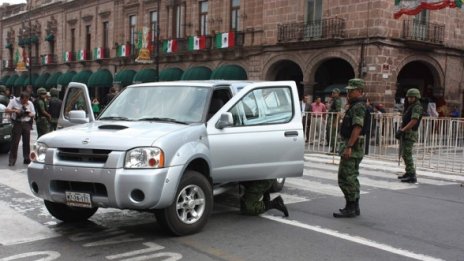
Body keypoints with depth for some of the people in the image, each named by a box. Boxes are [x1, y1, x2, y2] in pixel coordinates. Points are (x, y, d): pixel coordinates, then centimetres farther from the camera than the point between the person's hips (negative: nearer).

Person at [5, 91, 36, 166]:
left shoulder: (30, 103, 8)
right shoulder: (14, 101, 2)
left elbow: (33, 114, 10)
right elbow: (6, 110, -1)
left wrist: (29, 114, -13)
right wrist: (14, 110, -18)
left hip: (26, 124, 3)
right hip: (17, 123, -2)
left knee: (27, 142, 4)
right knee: (14, 142, -4)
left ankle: (27, 159, 14)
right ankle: (12, 160, 0)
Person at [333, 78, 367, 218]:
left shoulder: (358, 107, -15)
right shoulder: (354, 106, 18)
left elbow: (357, 128, -25)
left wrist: (349, 146, -28)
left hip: (352, 146, -11)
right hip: (352, 146, 11)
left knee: (345, 178, -9)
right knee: (352, 177, 15)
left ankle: (350, 208, -5)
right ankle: (354, 207, 22)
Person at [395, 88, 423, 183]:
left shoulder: (417, 107, -13)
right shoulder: (410, 106, 17)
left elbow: (413, 121, -24)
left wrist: (402, 130, -26)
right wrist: (400, 130, 7)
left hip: (409, 134, -10)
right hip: (404, 134, 10)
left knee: (407, 154, -14)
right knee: (403, 153, 17)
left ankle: (412, 176, -14)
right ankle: (408, 173, 29)